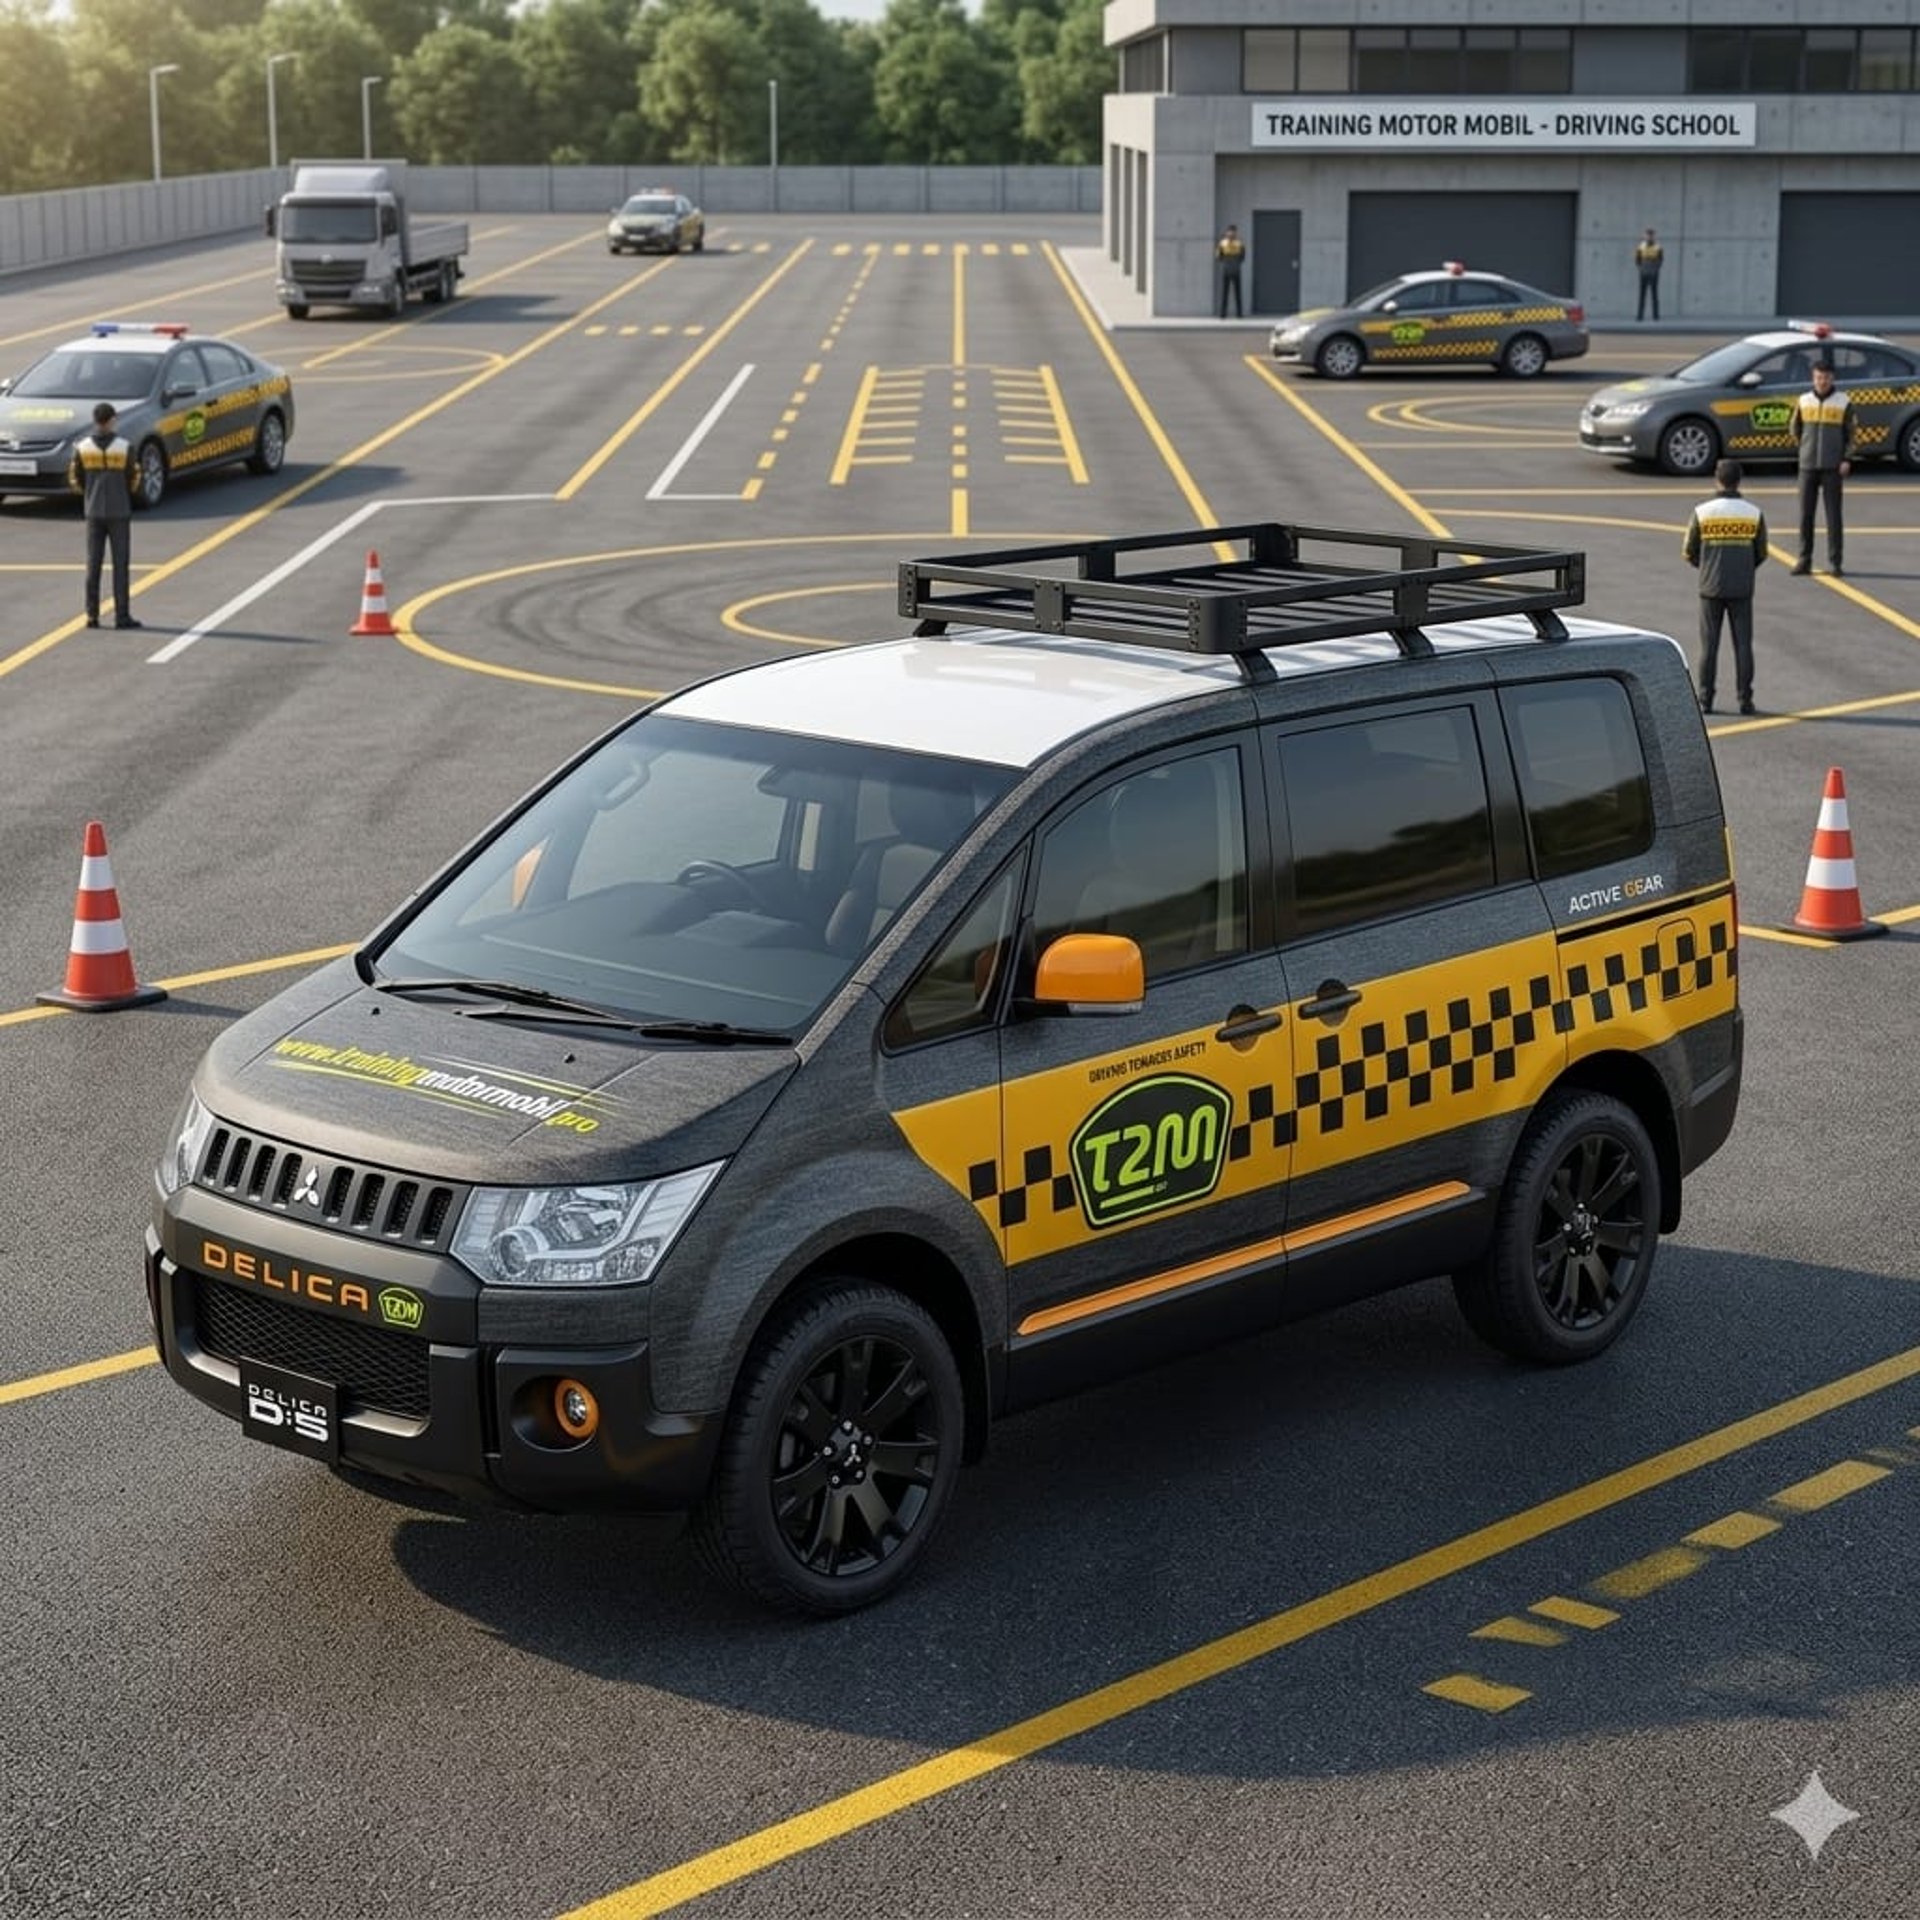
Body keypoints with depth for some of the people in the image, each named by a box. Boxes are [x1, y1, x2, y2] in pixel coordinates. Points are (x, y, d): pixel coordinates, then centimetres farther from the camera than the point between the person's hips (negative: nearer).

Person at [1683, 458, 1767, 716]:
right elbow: (1761, 553, 6)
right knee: (1743, 644, 5)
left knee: (1709, 645, 5)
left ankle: (1705, 700, 5)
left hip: (1711, 588, 0)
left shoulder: (1702, 512, -6)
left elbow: (1689, 552, 1)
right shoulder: (1754, 513, -3)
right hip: (1742, 589, 0)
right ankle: (1745, 699, 4)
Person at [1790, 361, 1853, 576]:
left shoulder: (1843, 402, 0)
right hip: (1807, 465, 2)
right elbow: (1795, 429, 19)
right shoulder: (1804, 401, 7)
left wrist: (1847, 459, -8)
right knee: (1805, 514, 2)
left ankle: (1834, 562, 0)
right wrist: (1804, 448, 13)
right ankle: (1804, 560, 7)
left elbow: (1850, 434, 1)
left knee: (1833, 515, -2)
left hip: (1832, 467, -2)